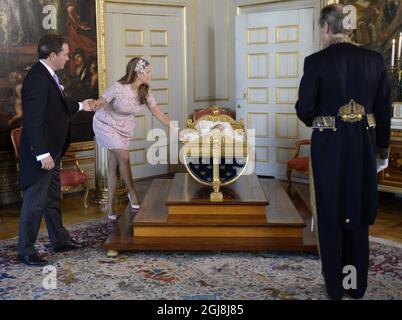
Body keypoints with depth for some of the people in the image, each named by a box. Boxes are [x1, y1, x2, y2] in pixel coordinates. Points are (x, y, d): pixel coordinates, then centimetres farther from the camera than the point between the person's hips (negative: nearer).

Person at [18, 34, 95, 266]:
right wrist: (43, 154, -26)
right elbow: (33, 120, -26)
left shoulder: (49, 75, 9)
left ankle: (60, 240, 34)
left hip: (52, 150, 10)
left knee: (53, 198, 20)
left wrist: (80, 106, 26)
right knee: (35, 202, 1)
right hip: (41, 152, -10)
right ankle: (26, 250, 14)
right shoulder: (37, 78, -22)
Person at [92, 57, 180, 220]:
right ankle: (132, 193, 7)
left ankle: (110, 207, 9)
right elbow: (100, 102, -26)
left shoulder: (145, 92, -12)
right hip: (107, 125, -5)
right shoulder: (118, 87, -28)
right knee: (124, 157, -16)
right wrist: (95, 105, -51)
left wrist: (176, 129, -13)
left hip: (124, 127, 5)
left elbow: (158, 113, -8)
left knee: (114, 164, 4)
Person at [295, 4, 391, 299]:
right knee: (358, 215, 16)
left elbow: (304, 109, -9)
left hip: (329, 145, -3)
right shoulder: (375, 60, -1)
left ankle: (335, 286, 21)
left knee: (331, 217, 11)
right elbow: (384, 111, 3)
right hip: (363, 145, 3)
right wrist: (383, 149, 14)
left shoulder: (316, 62, -12)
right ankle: (357, 286, 26)